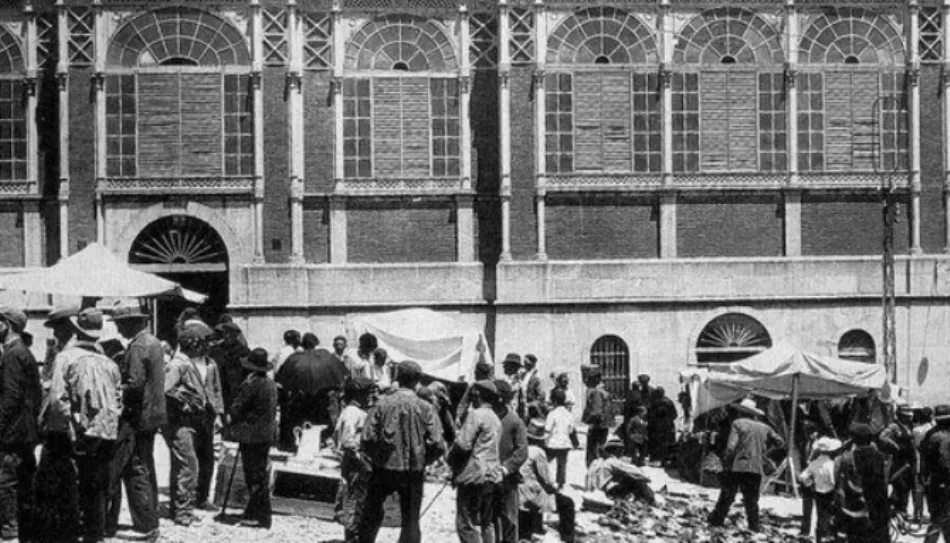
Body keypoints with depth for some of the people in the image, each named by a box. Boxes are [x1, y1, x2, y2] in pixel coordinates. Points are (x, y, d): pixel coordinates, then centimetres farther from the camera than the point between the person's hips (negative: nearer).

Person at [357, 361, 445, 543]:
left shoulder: (383, 404, -6)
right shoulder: (425, 408, -7)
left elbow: (367, 440, -7)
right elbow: (437, 446, -11)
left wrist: (376, 457, 11)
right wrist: (422, 461, 7)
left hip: (384, 468, 0)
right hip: (414, 472, 0)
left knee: (371, 514, 18)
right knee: (411, 521, 9)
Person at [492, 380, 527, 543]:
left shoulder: (515, 421, -6)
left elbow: (522, 451, -9)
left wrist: (506, 468, -19)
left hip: (507, 478, -4)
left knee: (508, 518, 2)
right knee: (491, 518, 10)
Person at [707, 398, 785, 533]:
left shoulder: (738, 424, -1)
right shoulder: (764, 427, 13)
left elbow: (731, 447, -11)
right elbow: (780, 442, 15)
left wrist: (726, 464, -6)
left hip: (738, 466, -3)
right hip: (757, 469, 3)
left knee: (727, 496, 4)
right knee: (752, 499, 9)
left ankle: (716, 521, 8)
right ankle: (754, 527, 4)